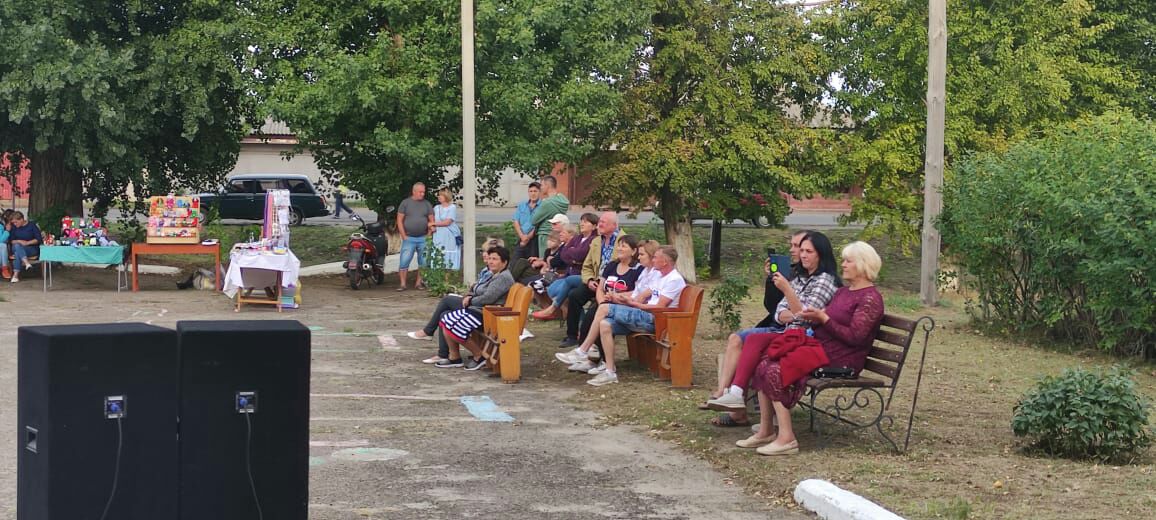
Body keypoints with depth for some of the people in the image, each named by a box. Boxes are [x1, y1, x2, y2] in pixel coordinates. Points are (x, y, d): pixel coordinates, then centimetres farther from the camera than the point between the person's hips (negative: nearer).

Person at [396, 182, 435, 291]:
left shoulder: (427, 204, 8)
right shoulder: (405, 203, 2)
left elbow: (431, 221, 9)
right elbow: (399, 220, 0)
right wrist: (404, 236, -5)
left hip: (423, 238, 2)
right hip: (409, 238, -2)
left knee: (423, 263, 5)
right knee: (404, 262, -8)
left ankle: (418, 283, 14)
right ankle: (403, 284, -4)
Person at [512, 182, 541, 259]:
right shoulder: (521, 205, 13)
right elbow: (516, 222, 8)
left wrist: (528, 237, -8)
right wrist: (522, 236, -7)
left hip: (534, 239, -5)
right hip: (521, 239, 5)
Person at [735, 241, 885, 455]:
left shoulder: (870, 298, -8)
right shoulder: (843, 292, 20)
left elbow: (854, 337, -17)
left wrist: (823, 318, -18)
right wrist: (812, 318, 0)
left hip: (840, 360, -9)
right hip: (819, 346, 9)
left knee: (777, 372, -24)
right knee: (764, 365, -7)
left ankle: (786, 439, -22)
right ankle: (765, 432, -6)